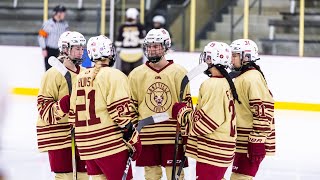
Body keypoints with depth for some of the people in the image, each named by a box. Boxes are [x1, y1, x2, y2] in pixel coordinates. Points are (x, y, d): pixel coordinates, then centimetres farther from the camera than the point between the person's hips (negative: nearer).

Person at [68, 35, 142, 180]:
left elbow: (73, 111, 18)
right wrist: (132, 139, -9)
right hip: (109, 144, -7)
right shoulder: (113, 75, -9)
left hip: (86, 145, 7)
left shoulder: (81, 77, 14)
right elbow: (120, 110, -15)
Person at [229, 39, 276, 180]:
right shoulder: (241, 77, 18)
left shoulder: (253, 78, -15)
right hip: (243, 141, 11)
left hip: (251, 141, -11)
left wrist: (257, 141, -23)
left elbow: (263, 110, -22)